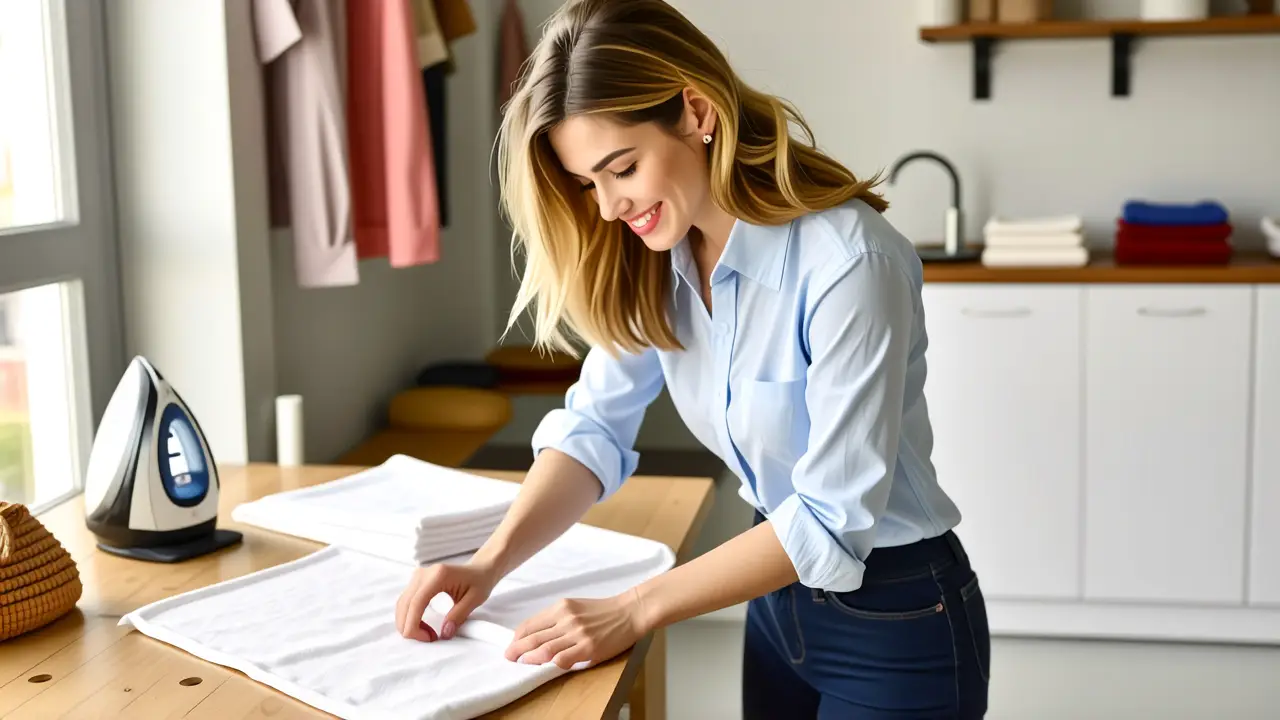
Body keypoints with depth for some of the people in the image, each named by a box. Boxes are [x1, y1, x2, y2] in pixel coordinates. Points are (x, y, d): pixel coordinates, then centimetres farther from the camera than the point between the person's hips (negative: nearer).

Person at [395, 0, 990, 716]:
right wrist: (492, 562, -18)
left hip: (895, 623, -6)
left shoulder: (847, 263, -28)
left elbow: (835, 515, -26)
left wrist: (634, 610, -25)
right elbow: (596, 424, -4)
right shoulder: (654, 262, -6)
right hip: (782, 596, 6)